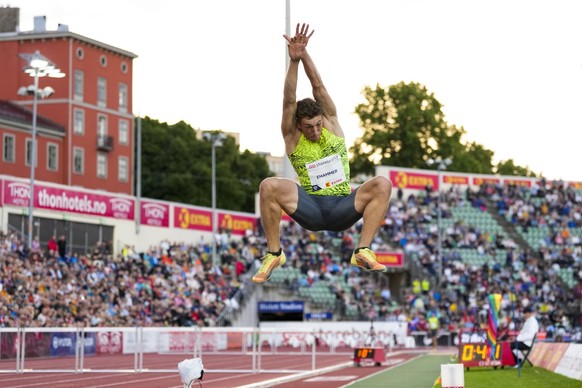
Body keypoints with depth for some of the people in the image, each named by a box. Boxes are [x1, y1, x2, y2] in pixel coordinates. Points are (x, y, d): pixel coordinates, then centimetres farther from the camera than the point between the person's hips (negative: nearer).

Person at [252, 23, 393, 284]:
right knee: (269, 186, -29)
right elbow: (289, 100, -13)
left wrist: (305, 54, -16)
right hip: (311, 210, -2)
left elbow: (318, 87, -5)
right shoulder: (292, 137, 2)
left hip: (342, 209, 2)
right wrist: (294, 61, -25)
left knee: (383, 184, -25)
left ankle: (363, 252, -23)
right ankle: (273, 254, -15)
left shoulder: (331, 123, 7)